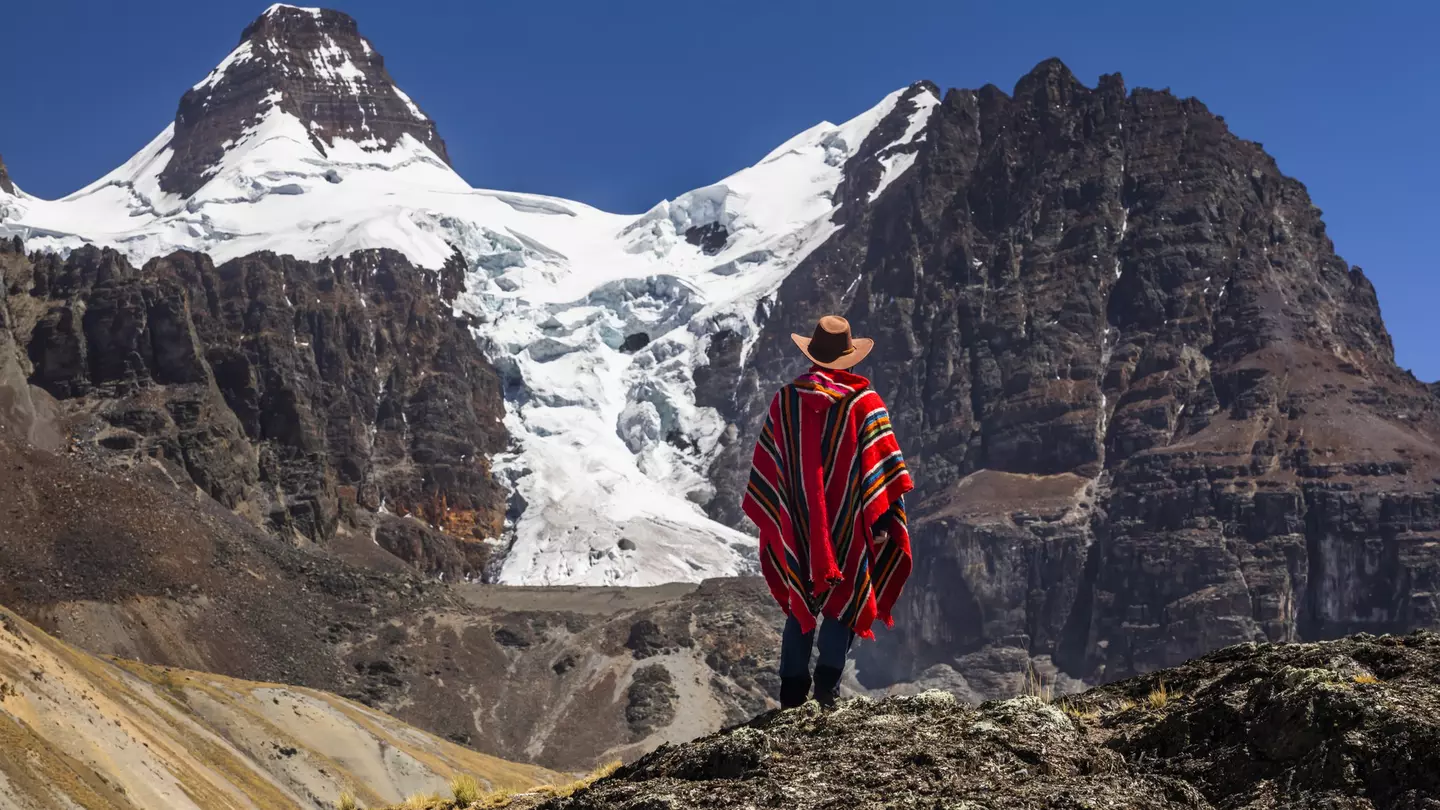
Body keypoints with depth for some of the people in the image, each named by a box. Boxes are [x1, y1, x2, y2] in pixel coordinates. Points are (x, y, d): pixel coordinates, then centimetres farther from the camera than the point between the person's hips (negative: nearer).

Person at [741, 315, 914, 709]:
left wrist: (765, 513, 12)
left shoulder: (786, 399, 1)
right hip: (849, 523, -2)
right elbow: (883, 462, -8)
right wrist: (883, 518, -4)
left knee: (800, 604, 14)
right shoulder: (864, 400, -5)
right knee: (843, 601, 6)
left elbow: (766, 464, 4)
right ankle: (827, 684, -7)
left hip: (798, 523, 2)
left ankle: (793, 690, 12)